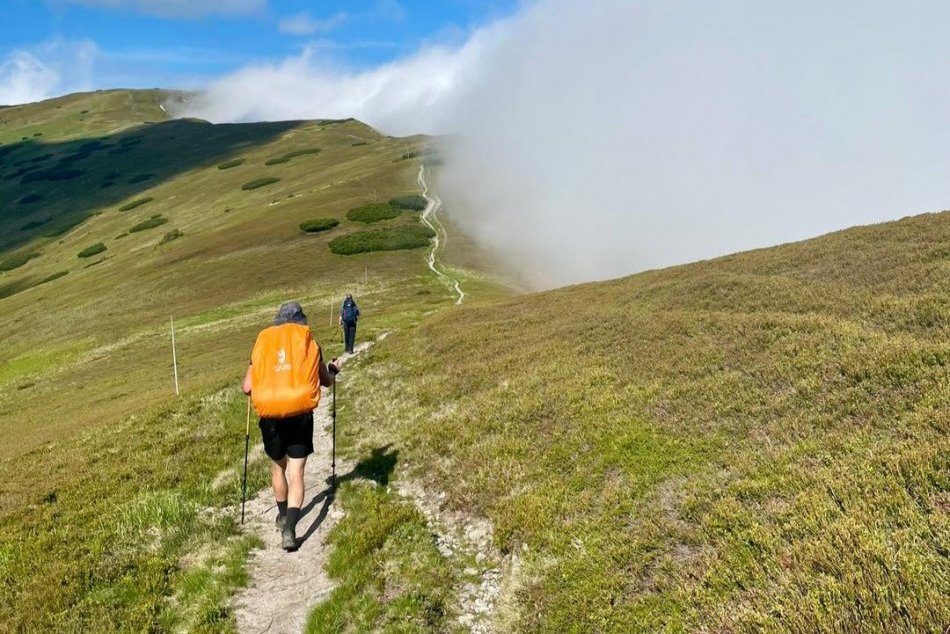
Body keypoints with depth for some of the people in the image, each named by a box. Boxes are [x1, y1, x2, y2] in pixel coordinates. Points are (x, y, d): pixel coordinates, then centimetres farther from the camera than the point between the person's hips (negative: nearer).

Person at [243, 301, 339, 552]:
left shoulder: (262, 344, 6)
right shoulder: (309, 343, 4)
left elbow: (247, 388, 4)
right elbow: (327, 381, 12)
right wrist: (333, 371, 35)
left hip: (270, 418, 2)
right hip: (300, 416, -2)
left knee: (278, 466, 24)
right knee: (296, 473, 3)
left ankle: (283, 516, 40)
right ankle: (289, 529, -11)